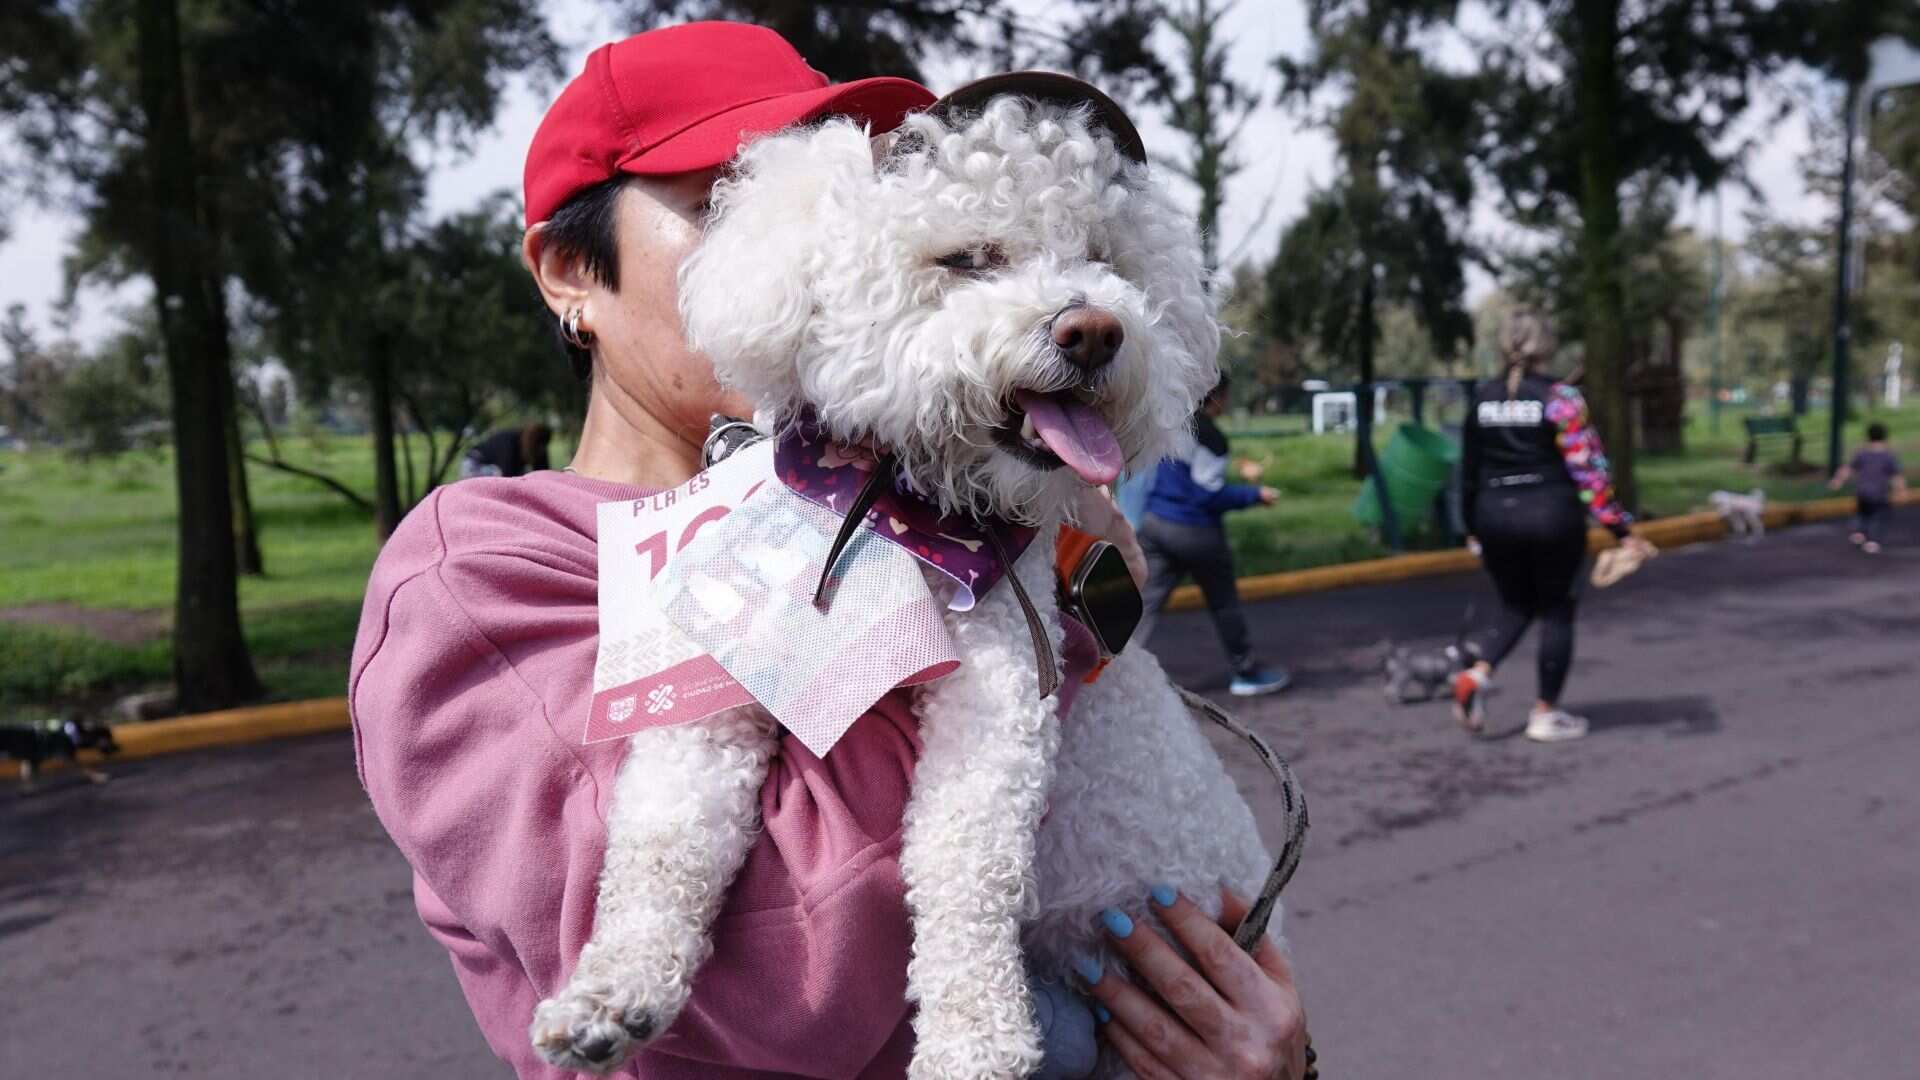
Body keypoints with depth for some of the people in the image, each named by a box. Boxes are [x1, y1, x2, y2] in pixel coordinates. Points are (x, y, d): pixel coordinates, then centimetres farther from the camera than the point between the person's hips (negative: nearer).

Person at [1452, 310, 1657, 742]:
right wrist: (1623, 529, -11)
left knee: (1516, 607, 20)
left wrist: (1472, 527, 20)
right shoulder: (1559, 397, -9)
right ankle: (1545, 715, 13)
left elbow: (1468, 469, 9)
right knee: (1556, 613, 10)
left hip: (1495, 516, 4)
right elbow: (1588, 469, -13)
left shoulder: (1482, 398, 5)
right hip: (1552, 516, -4)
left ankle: (1478, 673, -4)